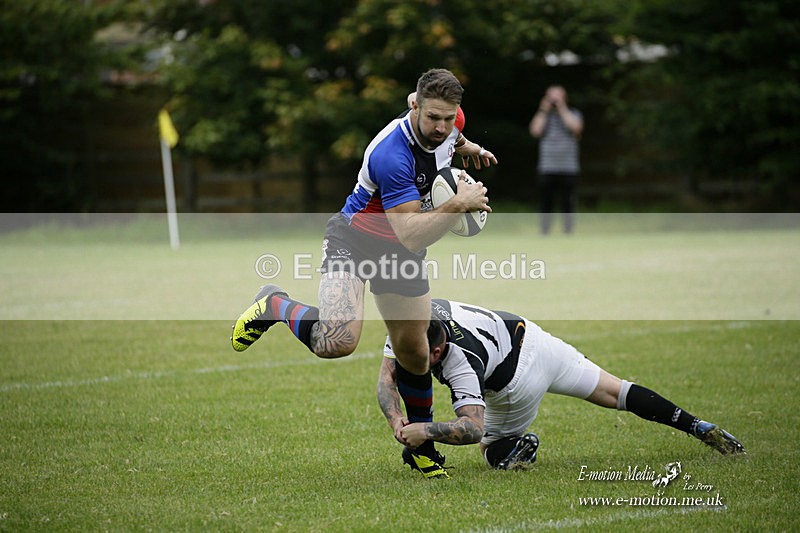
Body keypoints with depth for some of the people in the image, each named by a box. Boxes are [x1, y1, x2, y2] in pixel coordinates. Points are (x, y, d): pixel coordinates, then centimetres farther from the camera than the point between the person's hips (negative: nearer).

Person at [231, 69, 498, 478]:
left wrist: (468, 148, 4)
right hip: (355, 239, -7)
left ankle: (422, 446, 32)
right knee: (337, 341, -29)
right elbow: (412, 235, -37)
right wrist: (458, 205, -45)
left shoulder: (450, 122, -12)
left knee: (413, 351, 12)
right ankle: (276, 305, 1)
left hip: (402, 252, 7)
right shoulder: (390, 155, -36)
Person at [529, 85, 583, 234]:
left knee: (568, 205, -1)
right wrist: (544, 110, -3)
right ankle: (544, 234, 5)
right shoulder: (543, 115, 12)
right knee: (546, 205, 1)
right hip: (547, 170, 1)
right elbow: (535, 131, -4)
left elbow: (576, 128, -11)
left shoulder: (573, 114, 9)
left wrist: (562, 109, -7)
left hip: (569, 169, -1)